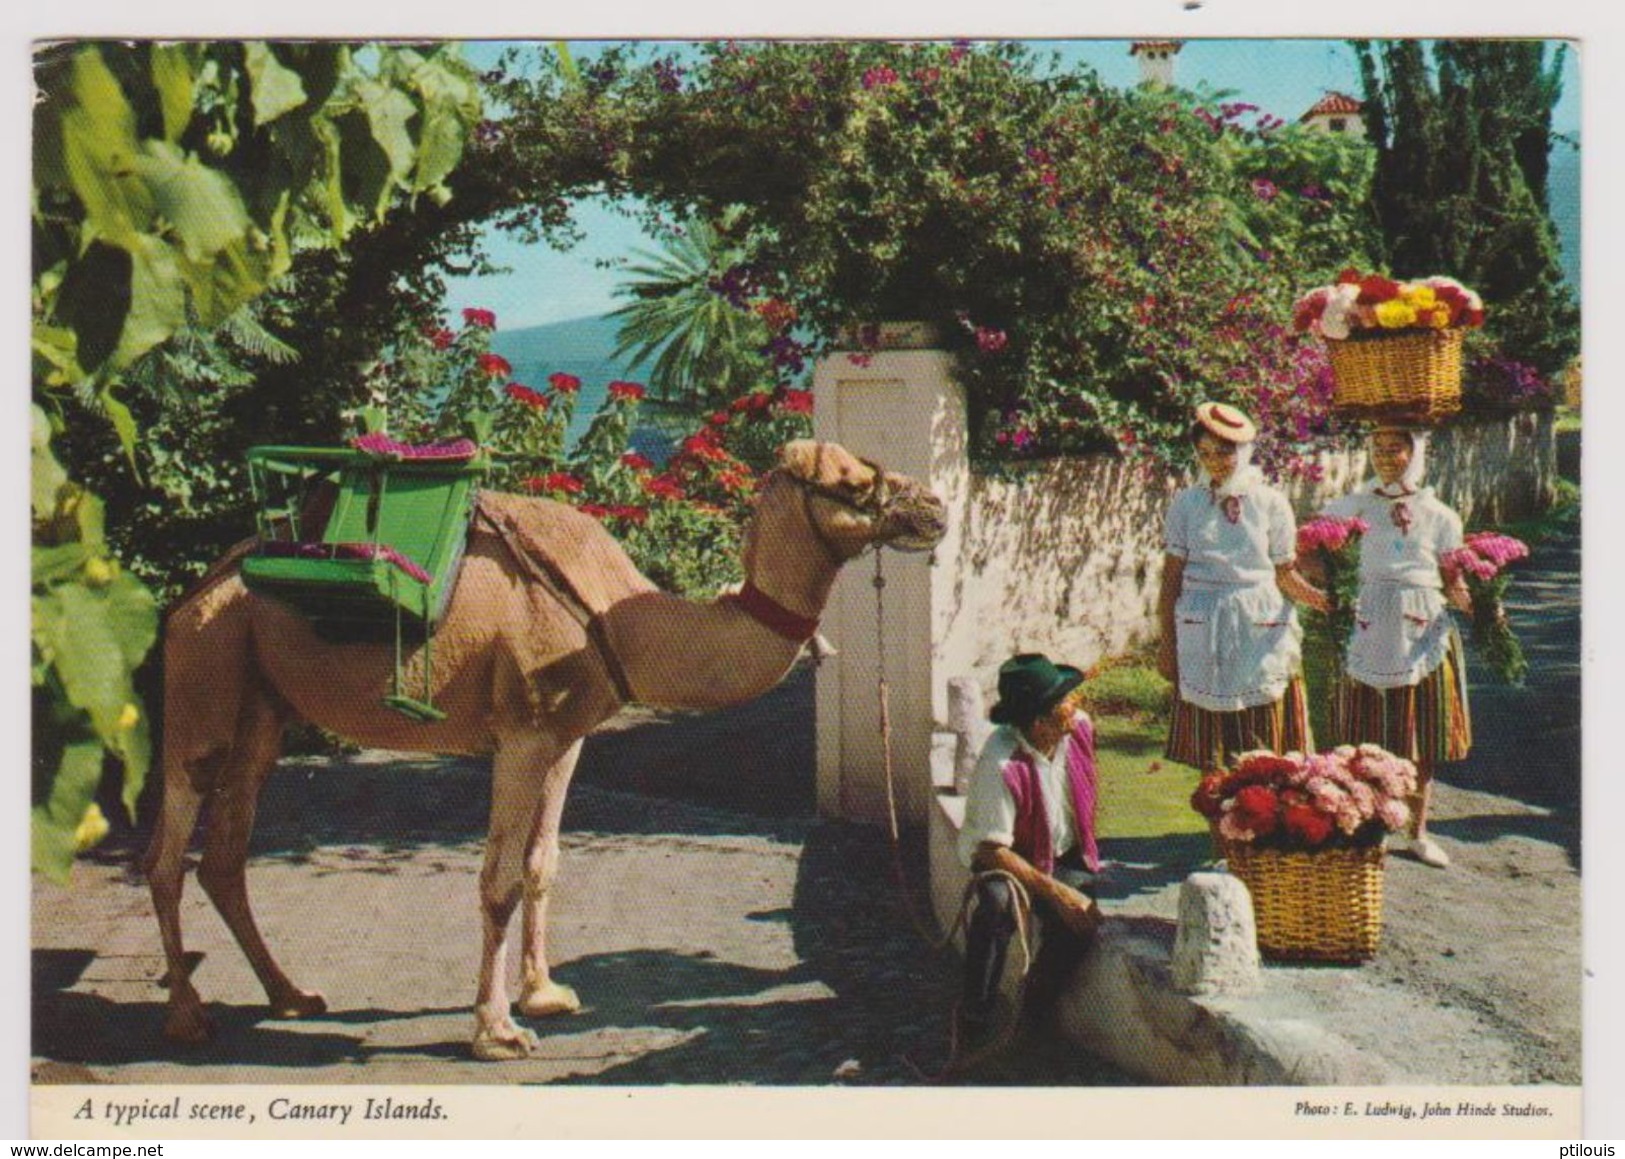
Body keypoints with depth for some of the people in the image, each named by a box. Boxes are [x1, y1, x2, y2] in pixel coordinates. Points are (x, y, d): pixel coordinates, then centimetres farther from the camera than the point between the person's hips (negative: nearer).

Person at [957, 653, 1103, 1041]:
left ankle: (1038, 1009, 1)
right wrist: (1056, 891, -30)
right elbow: (992, 850, -27)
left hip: (1066, 856, 4)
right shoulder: (1000, 765, -30)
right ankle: (974, 1016, -19)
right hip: (1010, 859, -4)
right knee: (999, 900, -37)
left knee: (1080, 918, -26)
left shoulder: (1080, 728, -9)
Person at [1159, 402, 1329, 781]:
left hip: (1260, 631, 0)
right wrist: (1167, 643, 2)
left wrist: (1319, 597, -18)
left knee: (1265, 752, 2)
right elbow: (1171, 579, 4)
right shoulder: (1186, 504, 3)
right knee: (1210, 758, 4)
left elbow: (1285, 575, 2)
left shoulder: (1271, 503, 1)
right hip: (1203, 633, 1)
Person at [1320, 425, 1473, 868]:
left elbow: (1452, 582, 7)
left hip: (1424, 633, 1)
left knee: (1423, 740, 7)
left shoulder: (1440, 516, 6)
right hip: (1369, 630, -1)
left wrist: (1476, 605, -13)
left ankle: (1418, 832, 21)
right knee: (1363, 737, 1)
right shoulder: (1353, 506, 4)